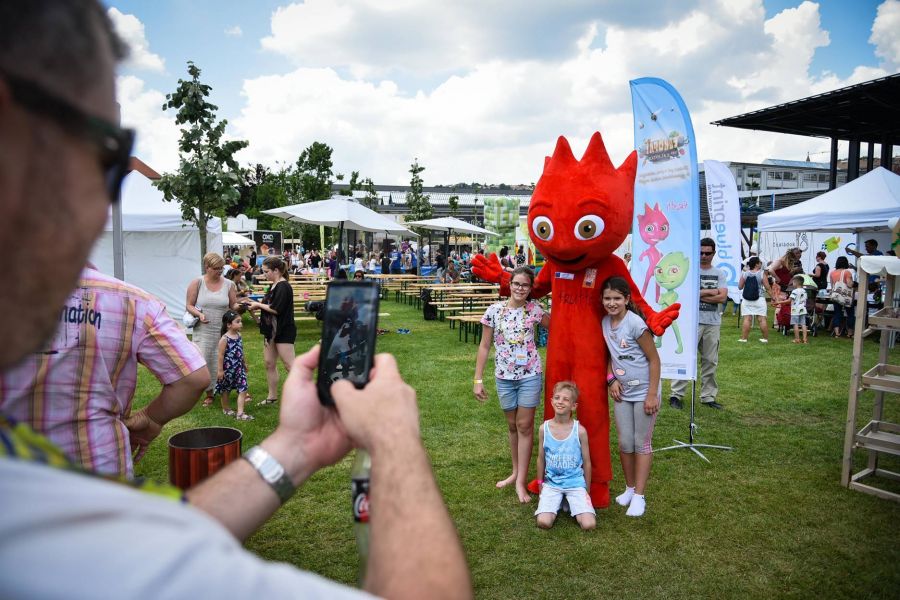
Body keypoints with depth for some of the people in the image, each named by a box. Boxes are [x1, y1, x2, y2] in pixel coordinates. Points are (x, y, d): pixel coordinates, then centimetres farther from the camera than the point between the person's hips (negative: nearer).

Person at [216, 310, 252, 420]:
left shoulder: (239, 336, 2)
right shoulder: (224, 339, -17)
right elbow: (221, 355, -15)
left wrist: (244, 363, 21)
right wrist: (220, 370, -15)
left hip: (239, 368, 5)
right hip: (228, 368, -5)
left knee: (243, 390, -5)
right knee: (226, 390, 15)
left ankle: (240, 413, -5)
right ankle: (226, 409, 35)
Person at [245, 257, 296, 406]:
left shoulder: (283, 286, -16)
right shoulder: (274, 286, 13)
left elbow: (276, 309, -22)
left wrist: (259, 305, -11)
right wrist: (258, 305, 2)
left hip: (284, 331, -10)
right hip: (271, 330, 10)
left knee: (289, 365, -8)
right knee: (269, 364, 13)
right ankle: (272, 396, 24)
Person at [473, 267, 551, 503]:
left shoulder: (534, 309, -5)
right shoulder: (494, 311, -6)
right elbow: (484, 346, -1)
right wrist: (478, 380, -3)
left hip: (530, 375, -1)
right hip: (504, 376, 1)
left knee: (525, 425, 1)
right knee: (512, 425, 15)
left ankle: (521, 481, 8)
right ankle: (516, 472, 31)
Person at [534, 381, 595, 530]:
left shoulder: (580, 431, -12)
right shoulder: (544, 428, -7)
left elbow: (586, 462, 0)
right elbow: (541, 459, 5)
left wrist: (587, 490, 7)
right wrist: (540, 488, 11)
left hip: (576, 483, -1)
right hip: (551, 483, 1)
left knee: (589, 525, -18)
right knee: (543, 522, -19)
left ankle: (571, 503, 12)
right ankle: (558, 502, 12)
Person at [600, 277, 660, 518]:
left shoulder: (635, 323, -18)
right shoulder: (605, 323, 0)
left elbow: (654, 359, -14)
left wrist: (652, 394, -16)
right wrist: (611, 379, -3)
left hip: (644, 392, -5)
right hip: (621, 392, 5)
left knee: (642, 443, 4)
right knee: (625, 443, 10)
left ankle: (639, 496, 13)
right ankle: (629, 488, 27)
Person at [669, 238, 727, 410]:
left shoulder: (719, 273, 9)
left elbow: (722, 297, -4)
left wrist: (699, 294, -9)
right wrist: (712, 292, -6)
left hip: (713, 322, 4)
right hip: (693, 321, -4)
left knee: (710, 361, 10)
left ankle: (708, 396, 19)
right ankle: (676, 394, 2)